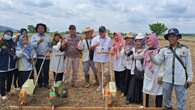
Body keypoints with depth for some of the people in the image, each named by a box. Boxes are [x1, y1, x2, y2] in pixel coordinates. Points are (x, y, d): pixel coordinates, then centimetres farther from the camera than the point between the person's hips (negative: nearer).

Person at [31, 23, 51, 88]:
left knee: (46, 71, 0)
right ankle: (40, 83, 16)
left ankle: (46, 83, 11)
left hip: (46, 57, 1)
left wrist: (49, 51, -4)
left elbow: (50, 45, 14)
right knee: (39, 71, 3)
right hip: (38, 57, -1)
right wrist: (38, 42, -28)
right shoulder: (34, 36, 4)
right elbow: (33, 45, -11)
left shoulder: (47, 36, 12)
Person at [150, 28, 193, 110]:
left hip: (180, 80, -2)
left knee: (181, 99, 10)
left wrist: (189, 77, 2)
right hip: (167, 79, 2)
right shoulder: (164, 50, 3)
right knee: (166, 97, 18)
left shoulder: (185, 49, -2)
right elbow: (157, 61, -3)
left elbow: (189, 64, 2)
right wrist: (151, 55, -21)